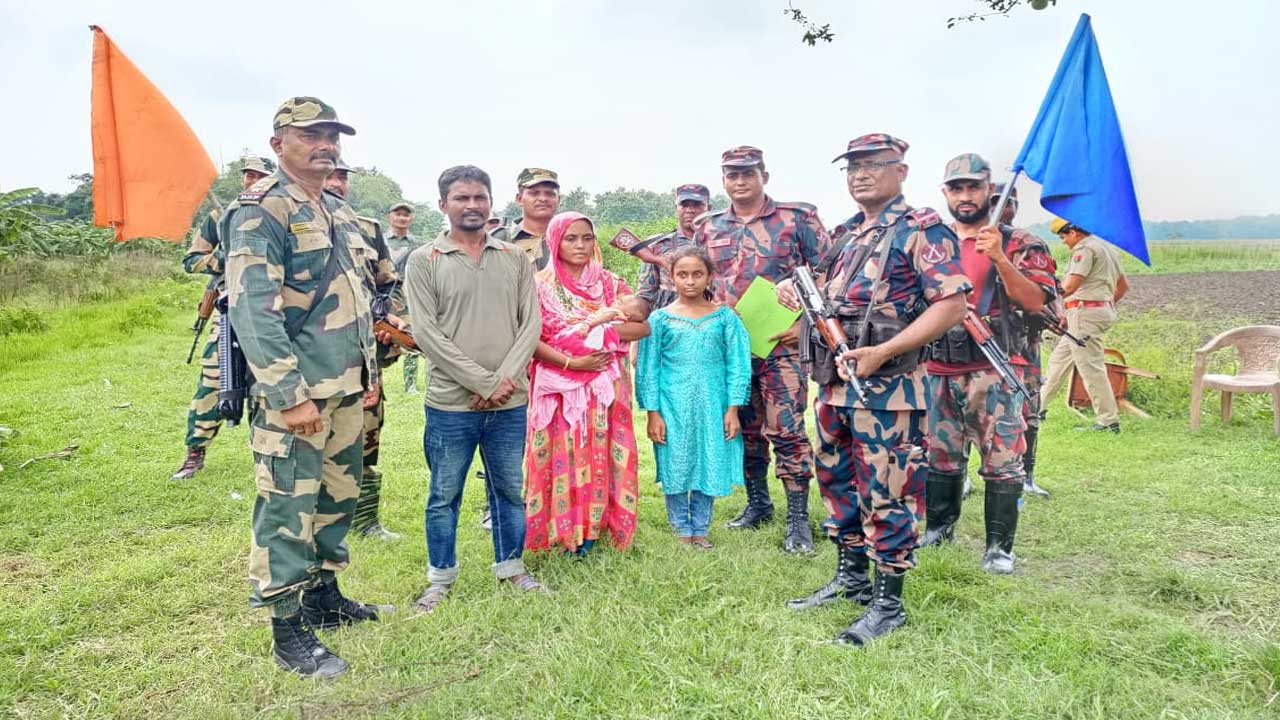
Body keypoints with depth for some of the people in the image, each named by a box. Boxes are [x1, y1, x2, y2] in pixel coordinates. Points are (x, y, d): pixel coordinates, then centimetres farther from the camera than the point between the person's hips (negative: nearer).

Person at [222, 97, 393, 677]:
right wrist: (290, 396, -24)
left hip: (345, 390, 9)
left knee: (337, 497, 17)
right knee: (288, 509, 0)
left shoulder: (342, 214, 15)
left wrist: (370, 370, 19)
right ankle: (288, 631, 13)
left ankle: (325, 596, 34)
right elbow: (253, 311, -20)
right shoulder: (259, 213, -12)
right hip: (294, 395, -8)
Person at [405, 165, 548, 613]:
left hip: (510, 403, 3)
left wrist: (505, 379, -12)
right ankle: (441, 577, 26)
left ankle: (511, 568, 31)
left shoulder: (514, 259, 7)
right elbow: (426, 332, -10)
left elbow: (531, 322, 2)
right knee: (444, 496, 10)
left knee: (511, 490, 14)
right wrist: (483, 382, -14)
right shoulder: (424, 261, -2)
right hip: (450, 403, -3)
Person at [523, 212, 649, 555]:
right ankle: (564, 529, 12)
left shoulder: (610, 283, 7)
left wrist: (597, 330, -13)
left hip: (603, 387, 2)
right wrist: (571, 362, -17)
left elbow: (643, 325, -2)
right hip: (559, 386, -2)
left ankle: (590, 527, 15)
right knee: (561, 454, 1)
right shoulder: (540, 285, 0)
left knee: (598, 453, 4)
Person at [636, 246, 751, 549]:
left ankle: (701, 528, 23)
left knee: (709, 466, 7)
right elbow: (648, 368, 1)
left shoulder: (725, 317, 2)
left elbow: (737, 365, 3)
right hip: (673, 408, -1)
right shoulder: (660, 319, 1)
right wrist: (653, 413, -4)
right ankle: (682, 529, 22)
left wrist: (733, 409, -3)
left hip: (712, 407, 1)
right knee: (675, 468, 6)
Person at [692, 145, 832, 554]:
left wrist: (805, 321, -12)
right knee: (746, 429, 12)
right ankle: (757, 504, 27)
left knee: (787, 430, -7)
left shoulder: (797, 218, -1)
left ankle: (798, 518, 3)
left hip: (781, 343, -4)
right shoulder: (708, 228, 11)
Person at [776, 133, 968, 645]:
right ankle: (851, 577, 33)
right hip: (834, 383, 9)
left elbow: (951, 305, -16)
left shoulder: (921, 230, -8)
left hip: (886, 388, -8)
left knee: (886, 494, 0)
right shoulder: (846, 234, 16)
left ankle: (888, 603, 13)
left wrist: (881, 353, -23)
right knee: (837, 482, 17)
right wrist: (797, 288, 5)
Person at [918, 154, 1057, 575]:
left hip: (995, 371, -4)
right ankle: (939, 526, 31)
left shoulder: (1018, 243, 0)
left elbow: (1036, 302, -13)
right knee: (939, 455, 14)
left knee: (1001, 459, -1)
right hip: (938, 370, 4)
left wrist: (999, 258, -23)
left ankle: (999, 546, 10)